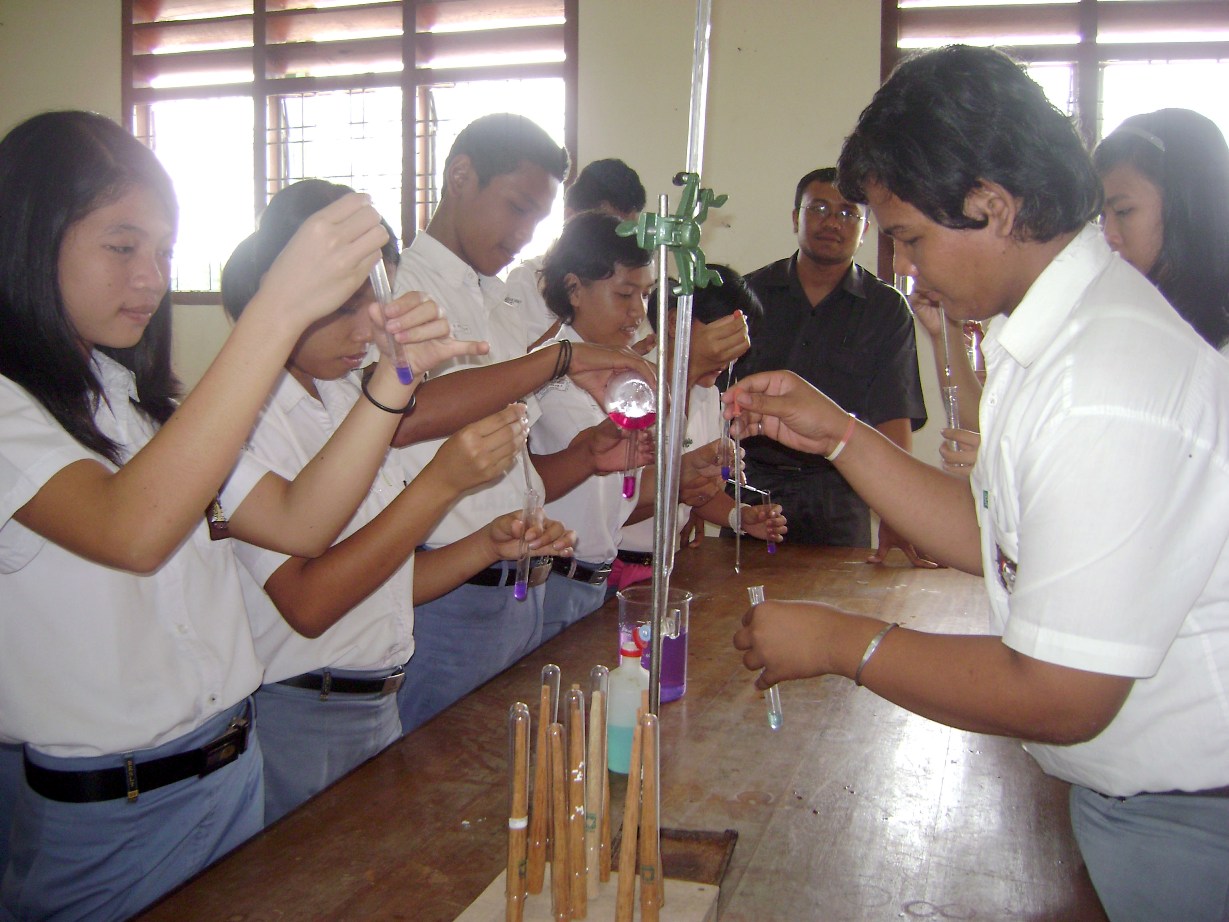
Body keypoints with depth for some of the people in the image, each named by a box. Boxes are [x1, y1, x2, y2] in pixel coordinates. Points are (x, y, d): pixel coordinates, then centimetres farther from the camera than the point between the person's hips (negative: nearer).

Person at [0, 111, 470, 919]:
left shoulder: (138, 397, 10)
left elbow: (298, 524, -1)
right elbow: (133, 532, -35)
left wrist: (392, 380, -15)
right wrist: (281, 309, -36)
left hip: (235, 772, 7)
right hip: (104, 819, -7)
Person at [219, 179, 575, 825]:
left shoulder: (350, 400, 10)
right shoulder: (247, 413, -15)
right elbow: (307, 603, -23)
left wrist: (491, 545, -5)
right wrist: (442, 482, -26)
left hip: (379, 708, 8)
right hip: (296, 718, -7)